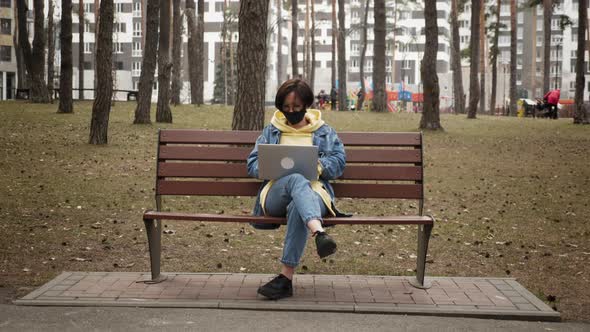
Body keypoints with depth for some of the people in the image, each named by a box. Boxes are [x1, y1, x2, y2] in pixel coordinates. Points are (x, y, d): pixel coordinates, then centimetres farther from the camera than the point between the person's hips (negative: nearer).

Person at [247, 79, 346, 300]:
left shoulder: (324, 133, 26)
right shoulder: (271, 131, 27)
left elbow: (339, 161, 13)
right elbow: (252, 164, 18)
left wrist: (317, 165, -8)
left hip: (313, 191, 0)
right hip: (276, 194, 0)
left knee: (298, 208, -41)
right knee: (296, 180, -40)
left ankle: (286, 277, -44)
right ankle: (319, 233, -65)